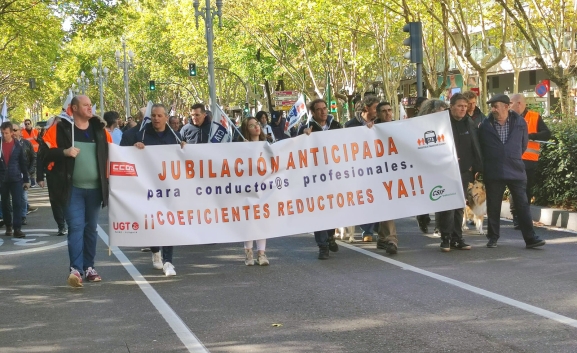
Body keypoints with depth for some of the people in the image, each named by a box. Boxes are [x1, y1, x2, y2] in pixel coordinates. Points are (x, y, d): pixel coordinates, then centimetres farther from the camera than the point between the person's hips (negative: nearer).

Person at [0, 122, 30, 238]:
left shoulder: (18, 146, 1)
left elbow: (23, 163, 5)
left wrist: (26, 179, 4)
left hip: (16, 178, -1)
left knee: (17, 203, -8)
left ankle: (17, 228, -8)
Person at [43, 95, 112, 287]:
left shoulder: (99, 129, 9)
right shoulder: (61, 129, -2)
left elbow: (111, 153, 18)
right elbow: (45, 153, -5)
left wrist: (108, 180, 8)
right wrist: (64, 152, -21)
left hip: (95, 188, 4)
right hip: (73, 188, -4)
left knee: (91, 228, 11)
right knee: (76, 227, -11)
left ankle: (89, 267, 20)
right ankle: (76, 269, -13)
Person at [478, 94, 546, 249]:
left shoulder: (520, 122, 1)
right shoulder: (485, 125, 0)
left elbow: (524, 144, 13)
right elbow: (480, 148, 9)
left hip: (516, 171, 0)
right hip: (493, 172, 0)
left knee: (522, 205, -1)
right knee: (493, 206, 7)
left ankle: (530, 238, 1)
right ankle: (493, 237, 18)